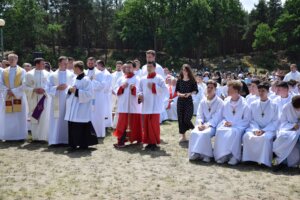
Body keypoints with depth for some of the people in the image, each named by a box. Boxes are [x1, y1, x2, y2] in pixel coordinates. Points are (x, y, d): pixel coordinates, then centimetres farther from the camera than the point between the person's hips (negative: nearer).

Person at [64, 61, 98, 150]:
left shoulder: (86, 80, -11)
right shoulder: (76, 79, 15)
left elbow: (89, 94, -17)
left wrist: (76, 91, -20)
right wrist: (70, 90, -1)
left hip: (81, 108, -8)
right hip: (73, 107, 8)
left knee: (81, 127, -4)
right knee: (73, 126, 9)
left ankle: (83, 144, 7)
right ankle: (74, 144, 17)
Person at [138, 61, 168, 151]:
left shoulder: (159, 78, -2)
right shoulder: (143, 79, 12)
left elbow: (165, 90, -9)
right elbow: (140, 90, 17)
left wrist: (154, 87, -15)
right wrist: (140, 95, -4)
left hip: (155, 106, -4)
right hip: (146, 105, 5)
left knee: (154, 124, -5)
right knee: (146, 124, 5)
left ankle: (154, 142, 6)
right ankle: (149, 141, 15)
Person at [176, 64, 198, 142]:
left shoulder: (192, 80, -1)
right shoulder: (179, 80, 6)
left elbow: (195, 90, -1)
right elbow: (177, 90, 9)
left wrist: (189, 93, -17)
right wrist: (179, 94, -11)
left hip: (189, 101, -3)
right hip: (180, 100, 3)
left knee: (186, 119, -12)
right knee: (180, 118, 3)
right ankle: (183, 136, 13)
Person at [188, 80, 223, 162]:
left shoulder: (219, 102, -1)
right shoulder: (203, 101, 14)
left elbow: (216, 117, -10)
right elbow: (199, 114, 10)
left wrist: (207, 125, -22)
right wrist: (200, 123, -11)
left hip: (213, 125, -4)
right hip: (203, 124, 4)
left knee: (205, 133, -35)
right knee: (194, 132, -27)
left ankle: (206, 154, -27)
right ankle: (195, 152, -23)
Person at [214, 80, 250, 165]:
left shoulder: (244, 104, -5)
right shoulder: (226, 102, 8)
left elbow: (246, 120, -4)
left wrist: (233, 123, -14)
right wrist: (225, 122, -8)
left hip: (238, 126, -3)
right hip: (226, 125, 4)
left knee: (234, 132, -36)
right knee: (220, 131, -29)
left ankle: (234, 156, -25)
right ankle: (221, 155, -23)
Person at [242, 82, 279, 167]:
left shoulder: (274, 105, 4)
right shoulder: (253, 104, 11)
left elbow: (275, 122, 0)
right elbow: (251, 120, 8)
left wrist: (263, 130, -13)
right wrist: (255, 129, -12)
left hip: (269, 130, -2)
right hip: (255, 129, 2)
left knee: (265, 137, -36)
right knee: (247, 136, -30)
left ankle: (264, 161, -29)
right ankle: (249, 159, -22)